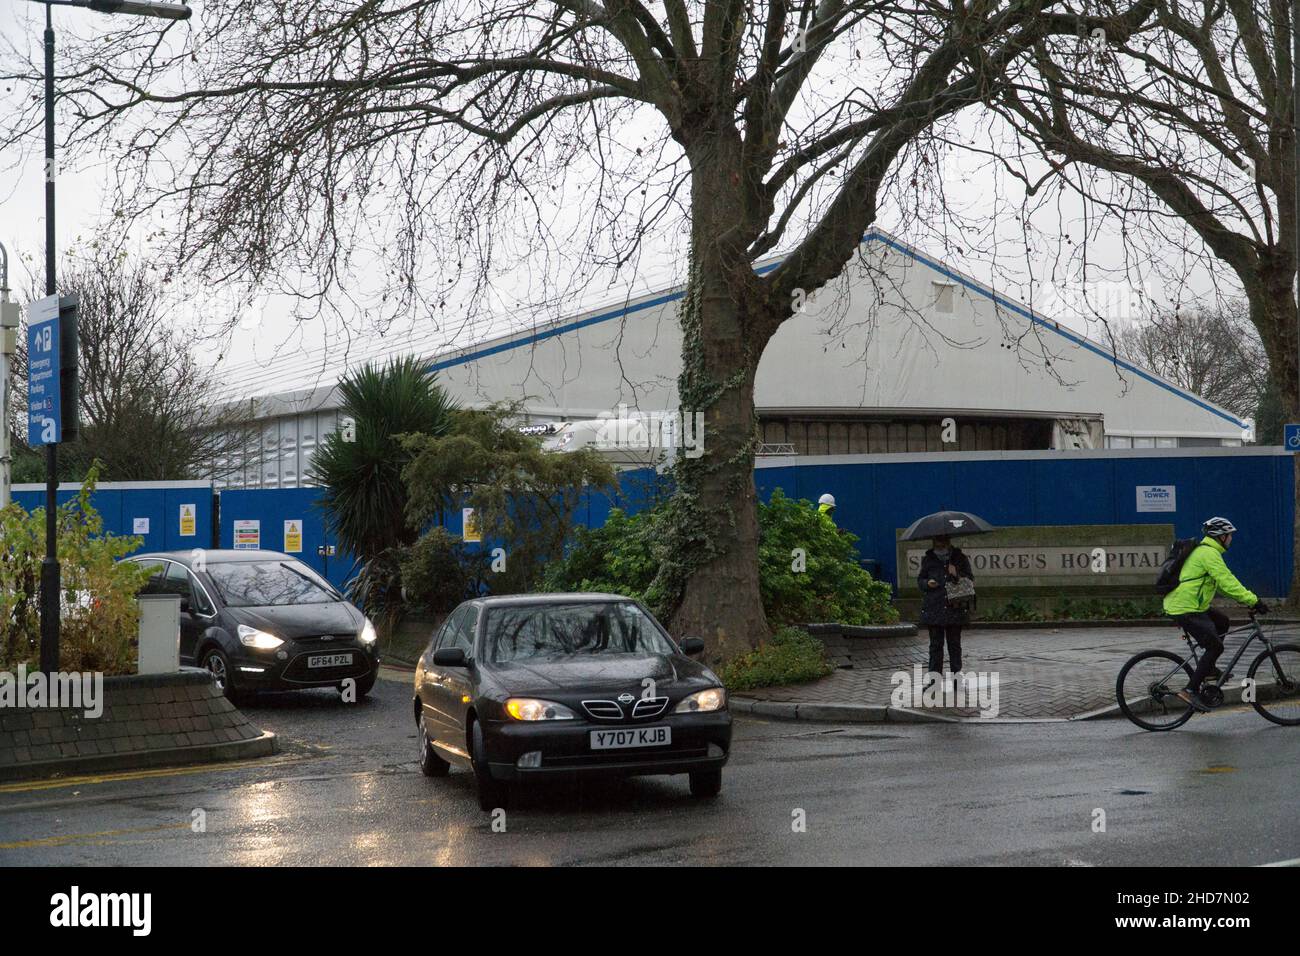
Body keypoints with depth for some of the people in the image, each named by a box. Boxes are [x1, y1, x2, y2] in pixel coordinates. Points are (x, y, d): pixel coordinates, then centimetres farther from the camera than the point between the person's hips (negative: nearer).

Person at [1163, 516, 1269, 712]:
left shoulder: (1204, 551, 19)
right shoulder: (1209, 554, -15)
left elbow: (1224, 582, 24)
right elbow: (1227, 582, -22)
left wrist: (1246, 599, 18)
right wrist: (1253, 601, -20)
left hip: (1184, 604, 10)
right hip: (1185, 609, -10)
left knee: (1222, 621, 24)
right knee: (1215, 646, -9)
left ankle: (1208, 668, 26)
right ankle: (1191, 691, -13)